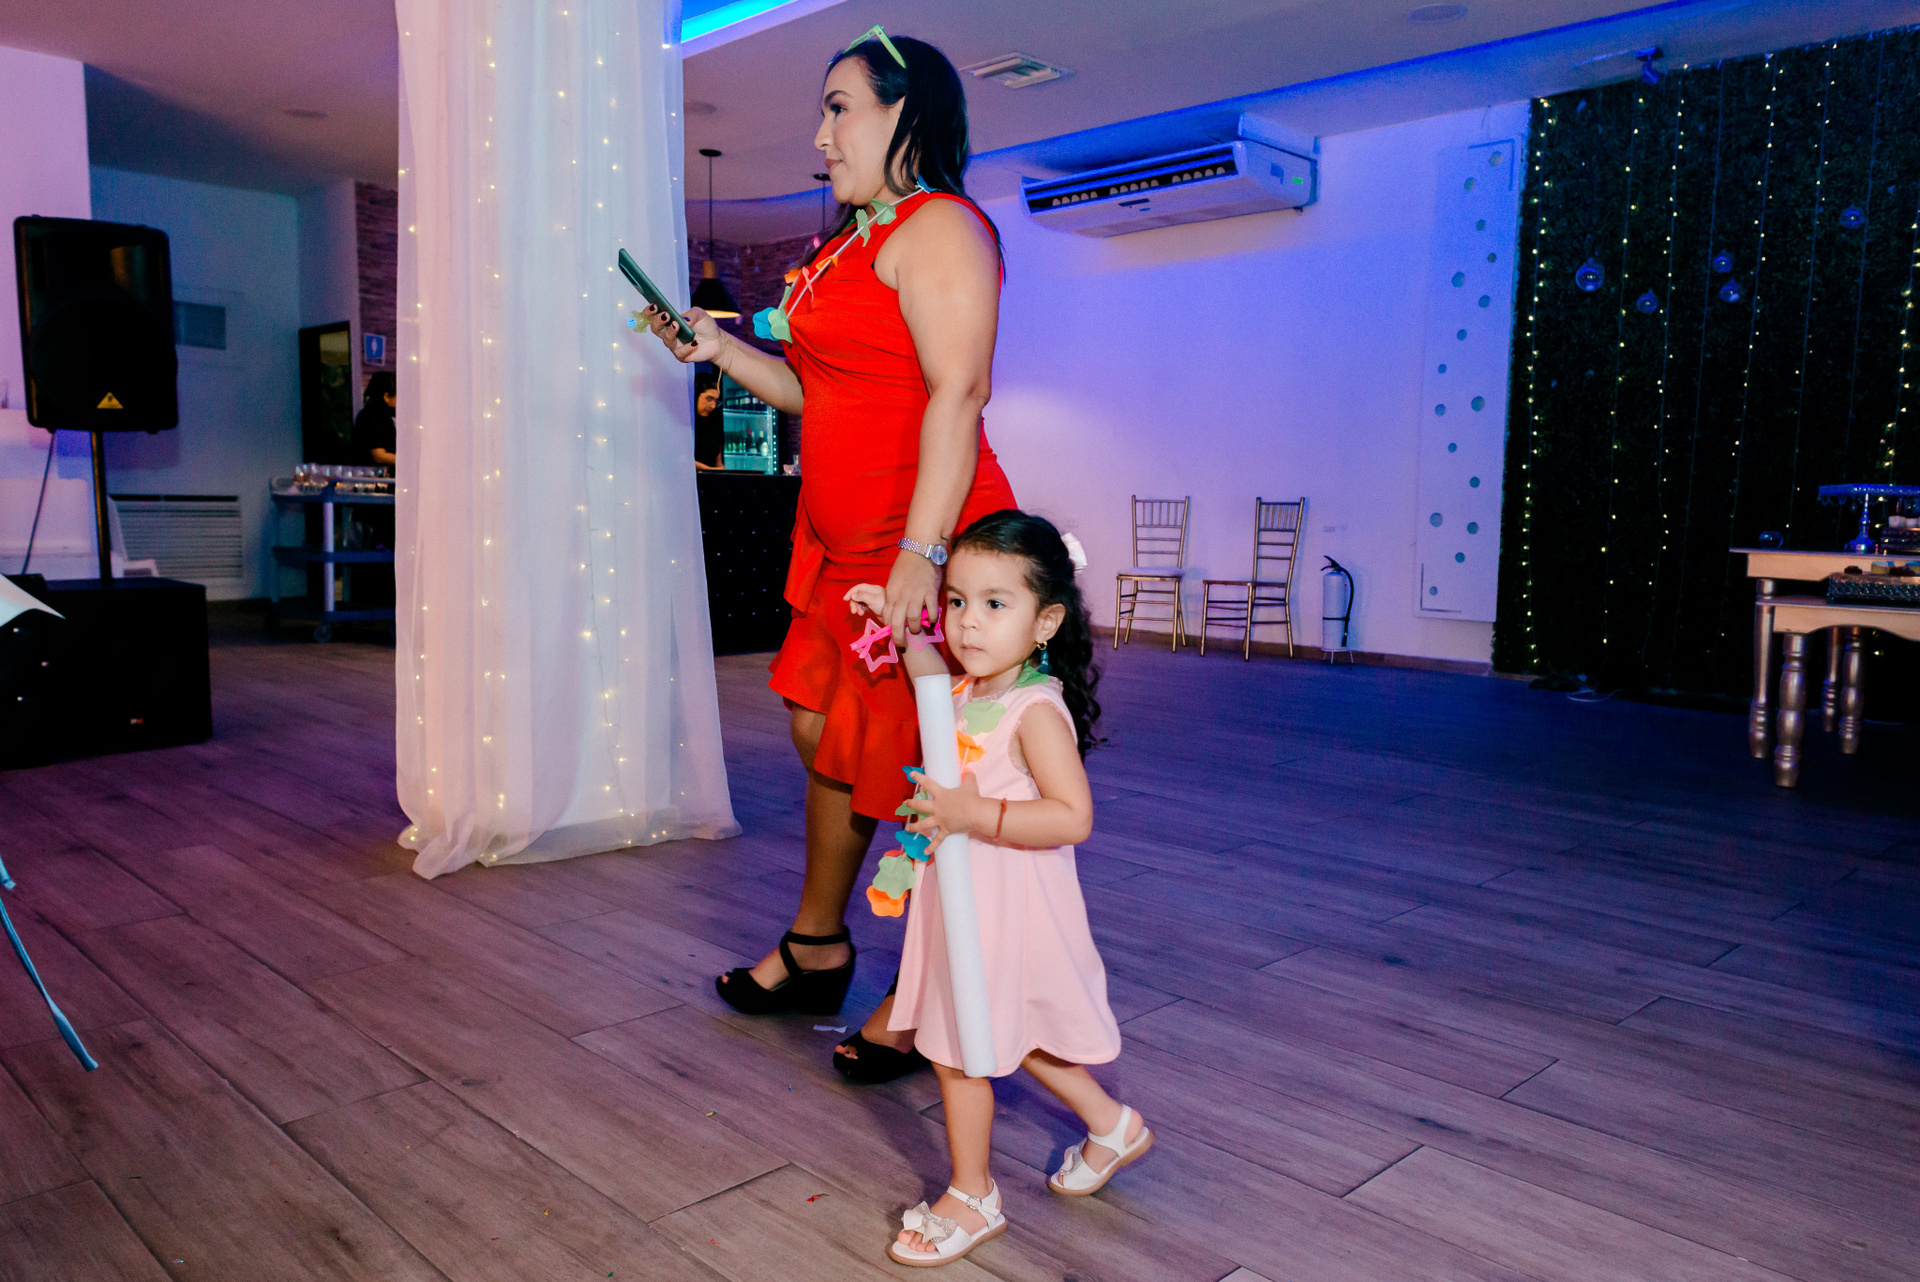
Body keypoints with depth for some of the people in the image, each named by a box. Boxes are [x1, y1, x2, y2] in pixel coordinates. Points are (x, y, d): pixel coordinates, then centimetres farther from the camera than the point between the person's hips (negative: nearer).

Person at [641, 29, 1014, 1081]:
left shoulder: (936, 227, -10)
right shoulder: (853, 244, 20)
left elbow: (958, 395, -21)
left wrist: (919, 557, -28)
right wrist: (720, 350, 16)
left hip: (918, 542, -10)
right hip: (844, 543, 10)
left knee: (907, 770, -2)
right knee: (825, 736, 17)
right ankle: (814, 953, 34)